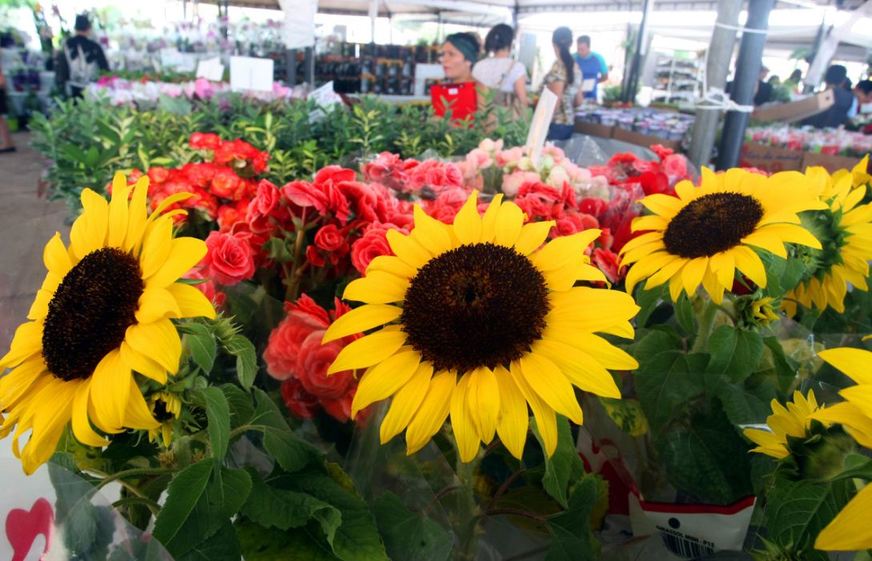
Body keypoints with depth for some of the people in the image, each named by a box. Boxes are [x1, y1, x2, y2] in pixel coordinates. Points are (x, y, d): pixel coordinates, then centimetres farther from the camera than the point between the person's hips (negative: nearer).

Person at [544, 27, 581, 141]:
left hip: (556, 122, -8)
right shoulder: (575, 67, 12)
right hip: (569, 121, 8)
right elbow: (578, 101, 16)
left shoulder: (558, 66, -12)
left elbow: (555, 100, -17)